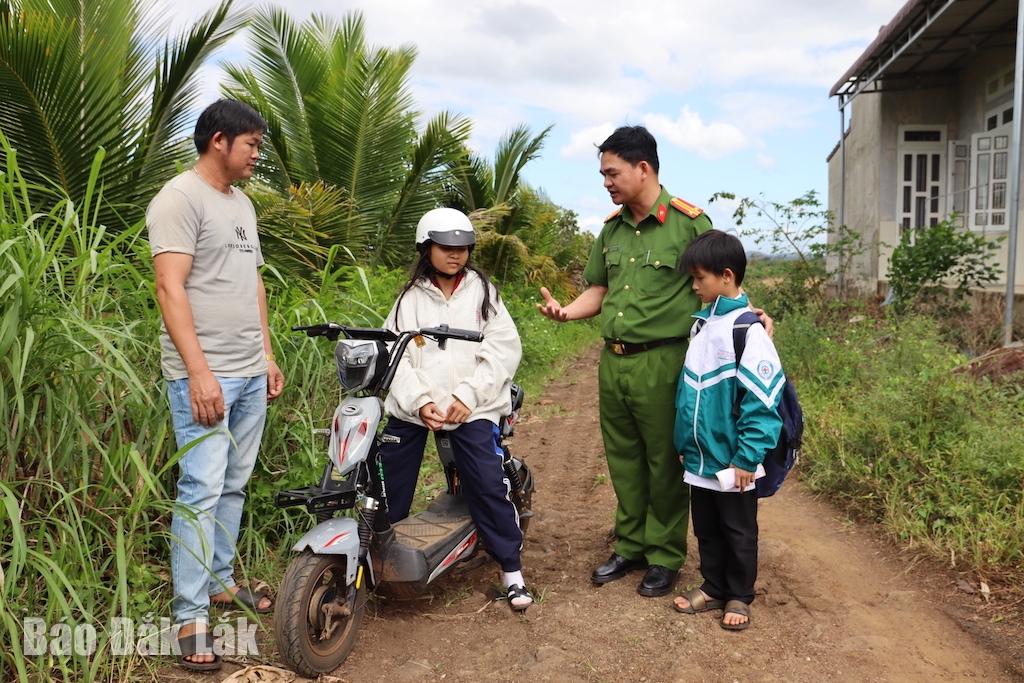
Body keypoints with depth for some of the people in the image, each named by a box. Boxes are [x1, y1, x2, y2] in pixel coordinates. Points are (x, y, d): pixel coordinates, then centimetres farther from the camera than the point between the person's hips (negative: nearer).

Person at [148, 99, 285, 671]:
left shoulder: (243, 204, 19)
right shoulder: (180, 198, -8)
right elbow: (171, 287, -16)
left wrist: (268, 356, 18)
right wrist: (199, 372, -22)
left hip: (251, 374, 8)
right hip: (204, 375, -8)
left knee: (235, 486, 14)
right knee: (201, 492, -7)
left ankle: (220, 580, 27)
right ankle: (191, 617, 2)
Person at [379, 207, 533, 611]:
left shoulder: (482, 292, 8)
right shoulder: (410, 298, 12)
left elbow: (504, 350, -2)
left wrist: (468, 396, -12)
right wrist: (418, 401, -14)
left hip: (472, 408, -2)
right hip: (412, 407, 2)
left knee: (488, 485, -7)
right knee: (388, 486, 4)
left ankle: (512, 569, 7)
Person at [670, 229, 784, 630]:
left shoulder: (747, 329, -18)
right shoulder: (703, 324, 6)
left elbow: (761, 401, -19)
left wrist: (747, 458, -19)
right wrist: (684, 440, 14)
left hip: (732, 463, -7)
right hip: (700, 459, 7)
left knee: (738, 532, 12)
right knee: (705, 528, 19)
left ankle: (739, 597, 29)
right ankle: (713, 588, 36)